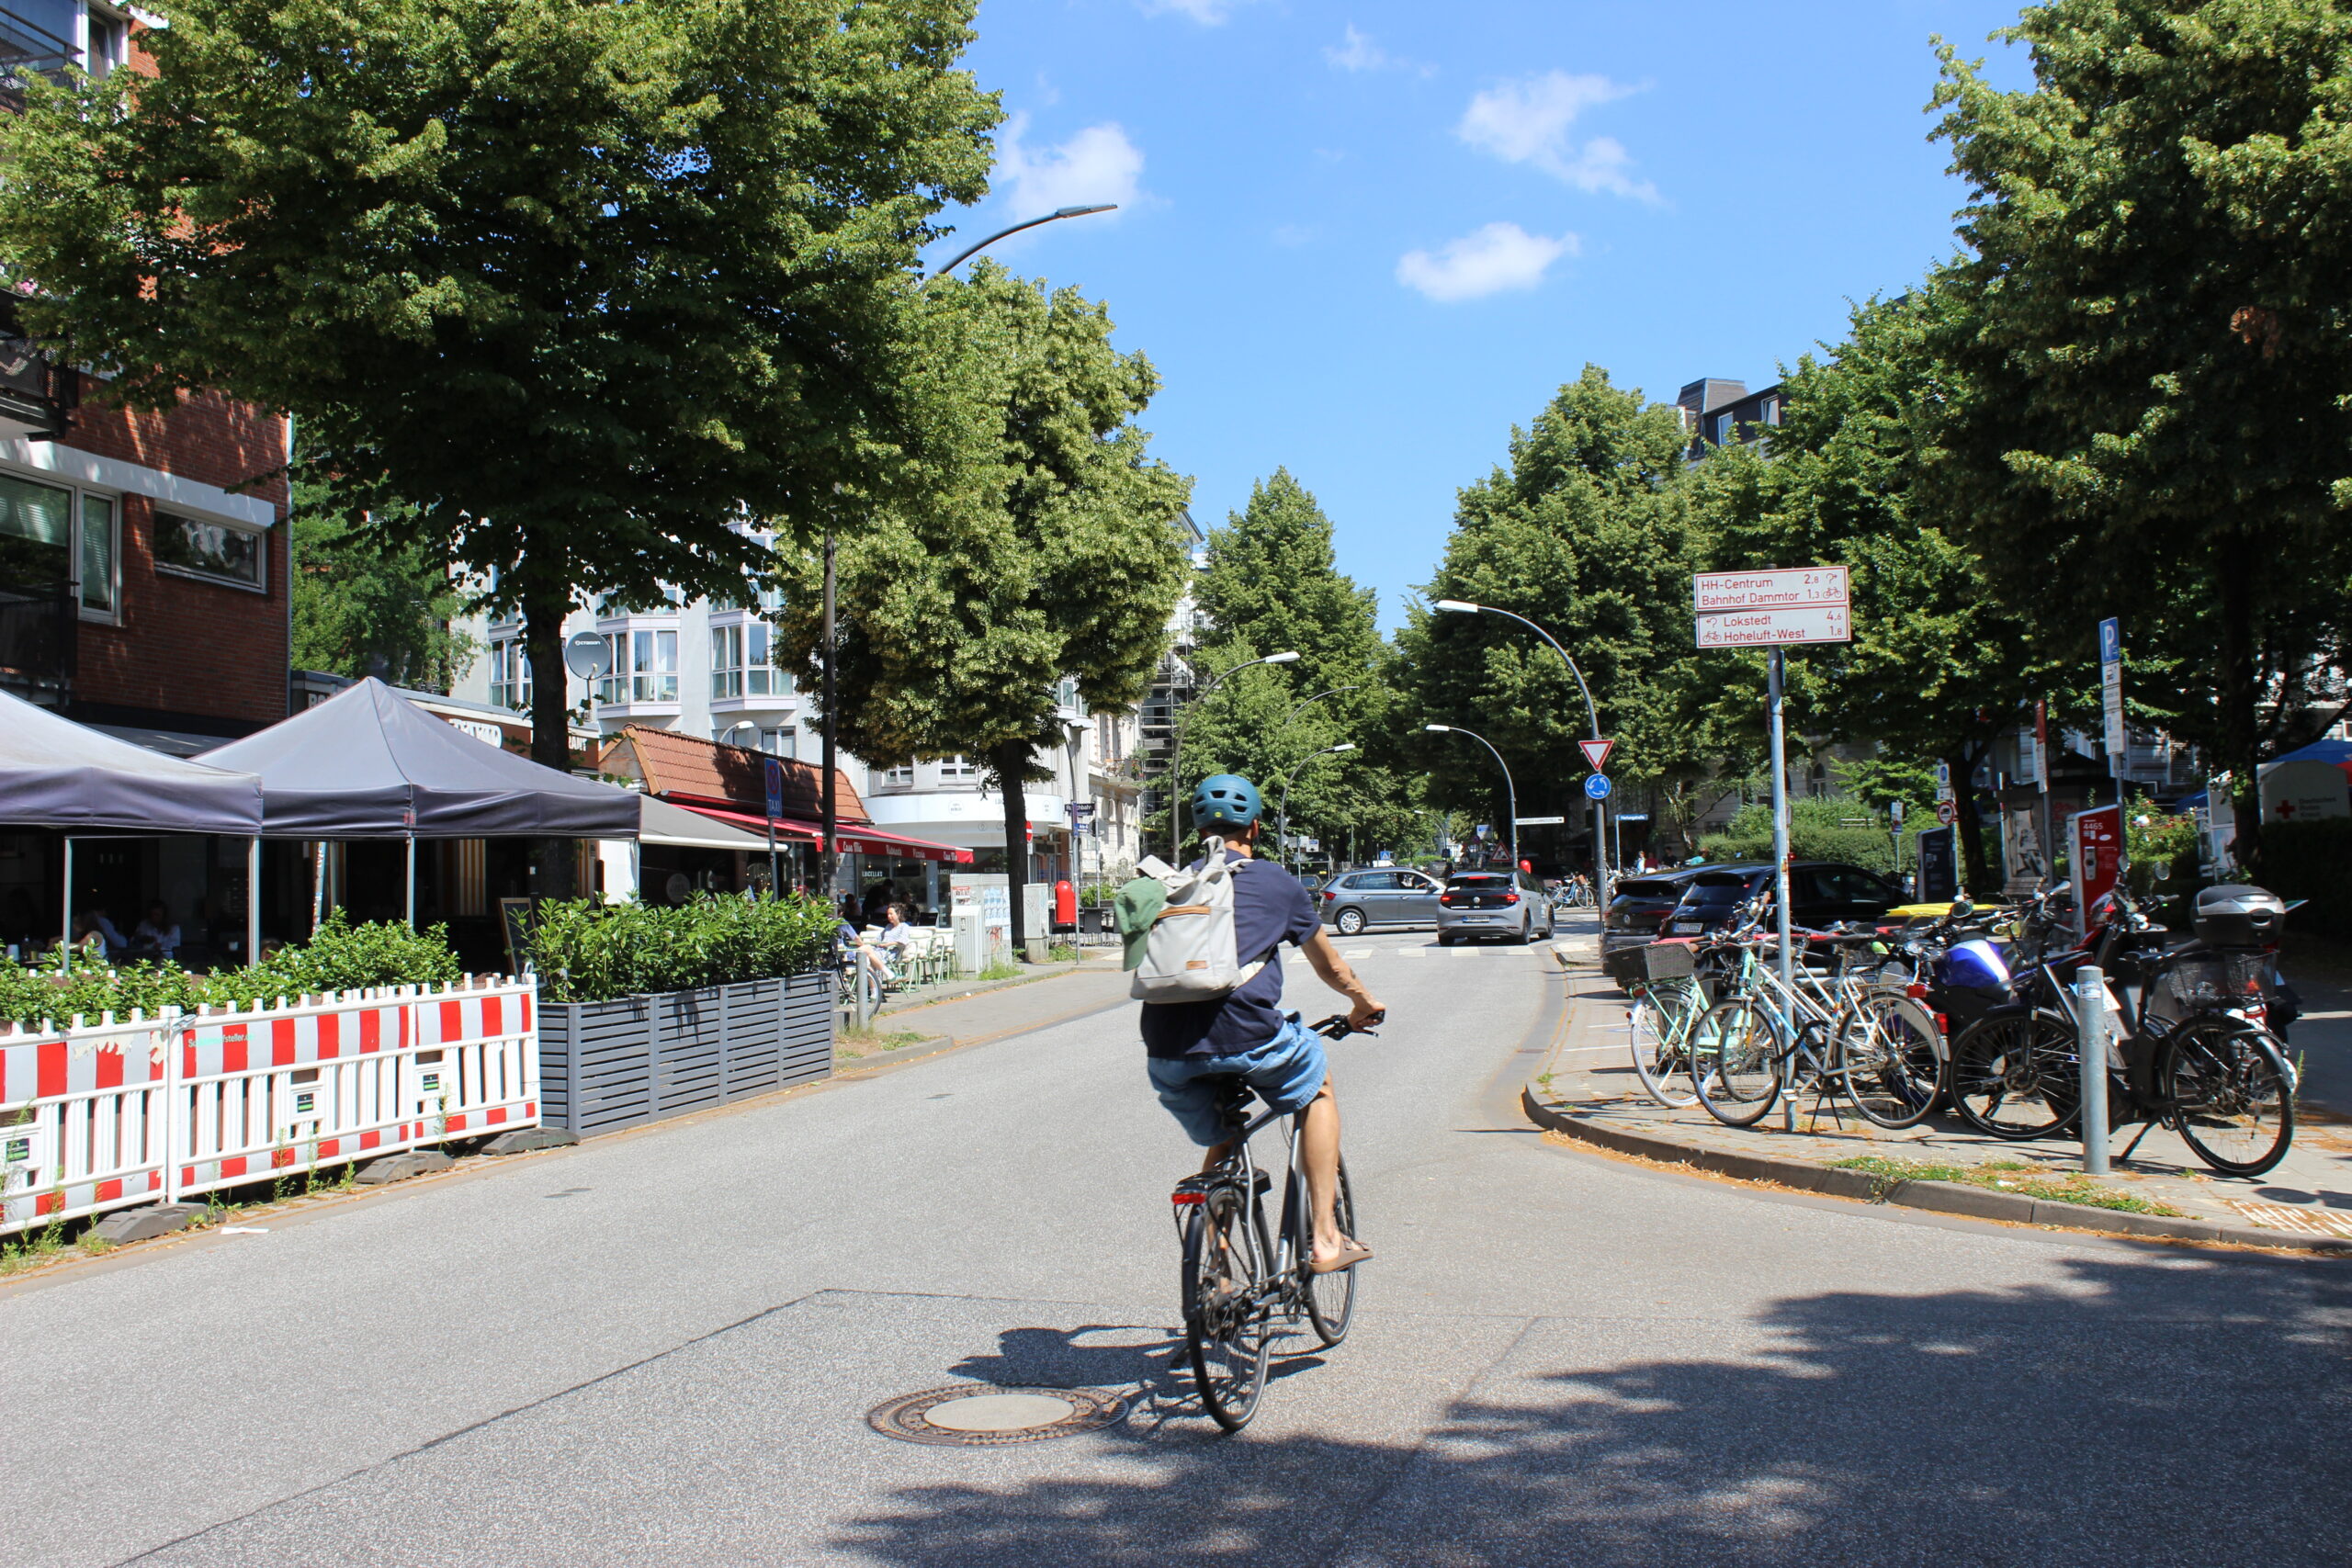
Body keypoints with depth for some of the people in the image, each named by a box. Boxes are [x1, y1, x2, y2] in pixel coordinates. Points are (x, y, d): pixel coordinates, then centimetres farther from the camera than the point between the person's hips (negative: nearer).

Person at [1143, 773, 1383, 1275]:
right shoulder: (1277, 883, 13)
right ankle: (1326, 1239, 21)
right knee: (1318, 1087, 26)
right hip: (1245, 1035, -4)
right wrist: (1363, 1003, 48)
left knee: (1220, 1147, 29)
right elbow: (1331, 968, 27)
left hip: (1167, 1052, 4)